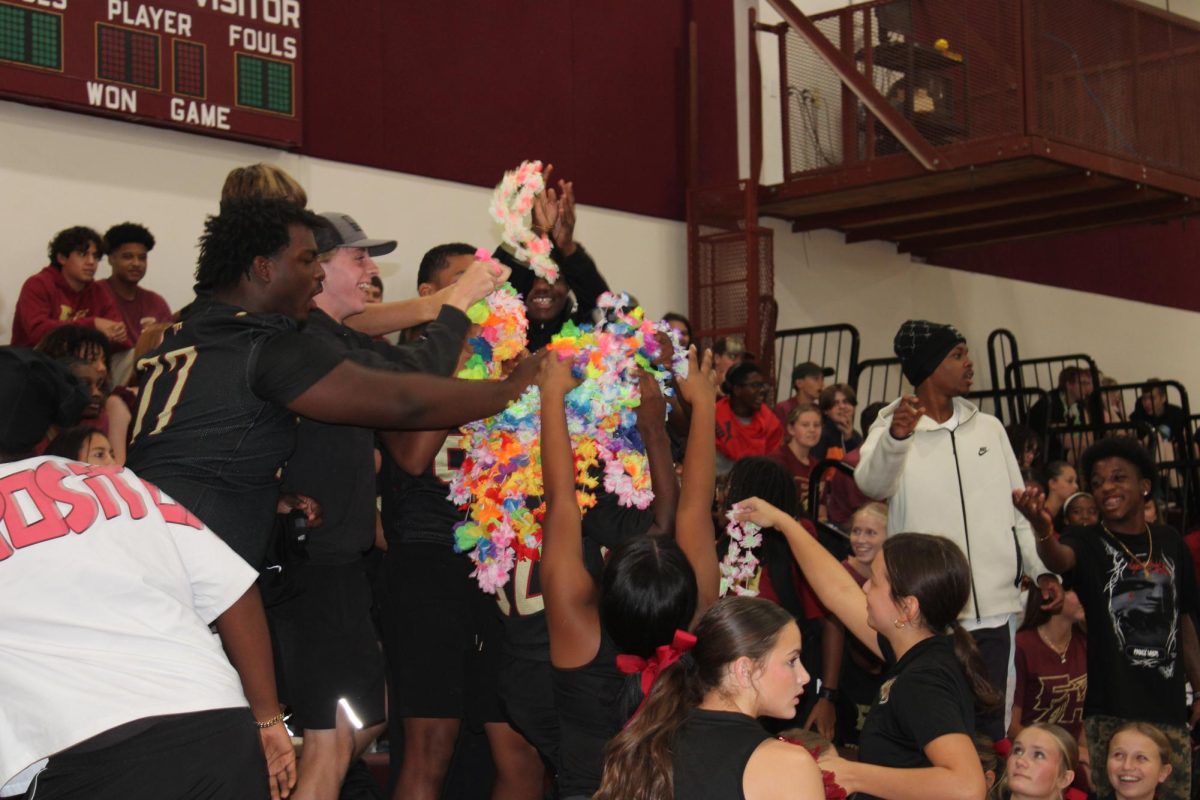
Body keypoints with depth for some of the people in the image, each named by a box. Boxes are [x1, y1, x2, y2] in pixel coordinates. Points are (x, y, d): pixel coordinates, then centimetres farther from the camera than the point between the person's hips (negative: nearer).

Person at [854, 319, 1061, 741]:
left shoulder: (988, 428, 13)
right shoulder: (891, 430, -2)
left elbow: (1017, 509, 16)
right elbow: (872, 484, -24)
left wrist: (1041, 568, 3)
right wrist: (896, 437, -44)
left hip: (992, 611, 4)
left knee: (990, 727, 10)